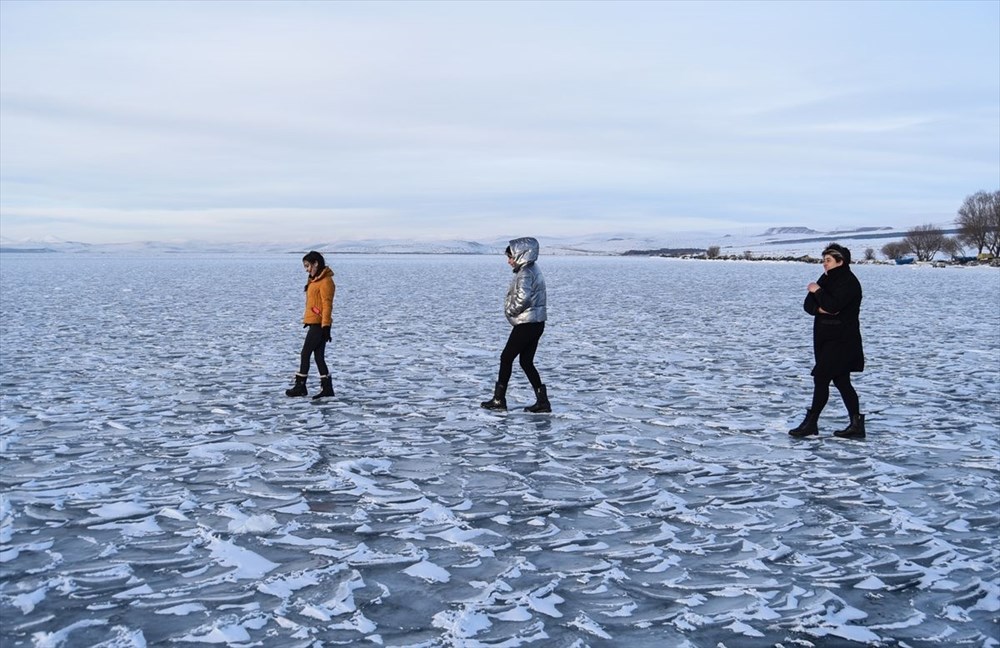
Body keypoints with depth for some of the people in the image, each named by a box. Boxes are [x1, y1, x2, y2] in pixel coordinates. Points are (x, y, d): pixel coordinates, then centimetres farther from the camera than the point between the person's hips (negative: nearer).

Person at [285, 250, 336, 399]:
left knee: (305, 354, -4)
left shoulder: (326, 281, -13)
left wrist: (326, 327, -20)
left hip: (319, 325, -9)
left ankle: (300, 386, 4)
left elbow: (327, 305, -17)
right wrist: (306, 320, 22)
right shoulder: (315, 280, 17)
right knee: (319, 356, 8)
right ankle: (327, 388, 9)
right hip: (314, 324, 9)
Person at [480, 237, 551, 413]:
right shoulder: (533, 269, 16)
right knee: (526, 362, 11)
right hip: (536, 323, 10)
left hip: (526, 324, -10)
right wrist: (513, 311, 7)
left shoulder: (525, 273, -15)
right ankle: (542, 401, 7)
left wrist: (510, 311, -9)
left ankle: (499, 399, 7)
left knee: (506, 358, 1)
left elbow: (523, 298, -25)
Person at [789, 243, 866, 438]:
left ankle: (810, 423, -2)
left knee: (821, 378, -8)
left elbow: (833, 305, -26)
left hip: (841, 340, -9)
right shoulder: (826, 279, 13)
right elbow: (808, 305, 7)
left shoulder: (849, 282, -13)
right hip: (825, 338, 9)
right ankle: (856, 424, 14)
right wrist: (820, 308, -14)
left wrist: (818, 291, -12)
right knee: (841, 381, 10)